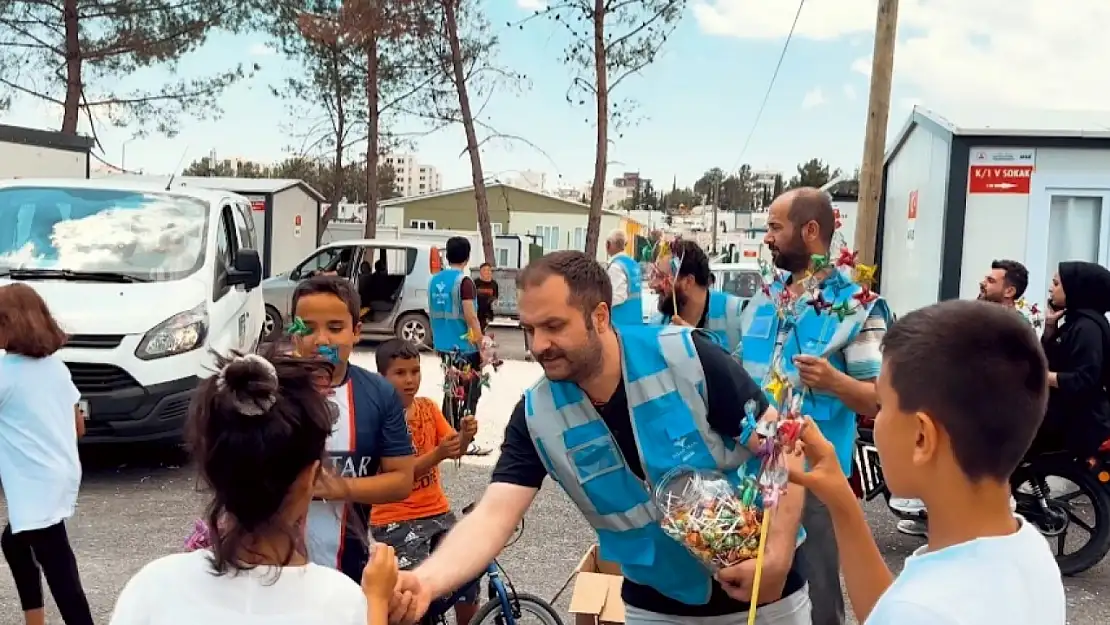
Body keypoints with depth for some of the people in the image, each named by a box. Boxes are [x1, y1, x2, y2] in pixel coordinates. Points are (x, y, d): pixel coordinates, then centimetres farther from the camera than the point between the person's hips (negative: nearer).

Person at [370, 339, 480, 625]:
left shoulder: (428, 407, 6)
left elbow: (455, 451, -4)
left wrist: (466, 434, -26)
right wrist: (438, 454, -31)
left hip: (437, 510, 5)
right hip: (395, 519, -5)